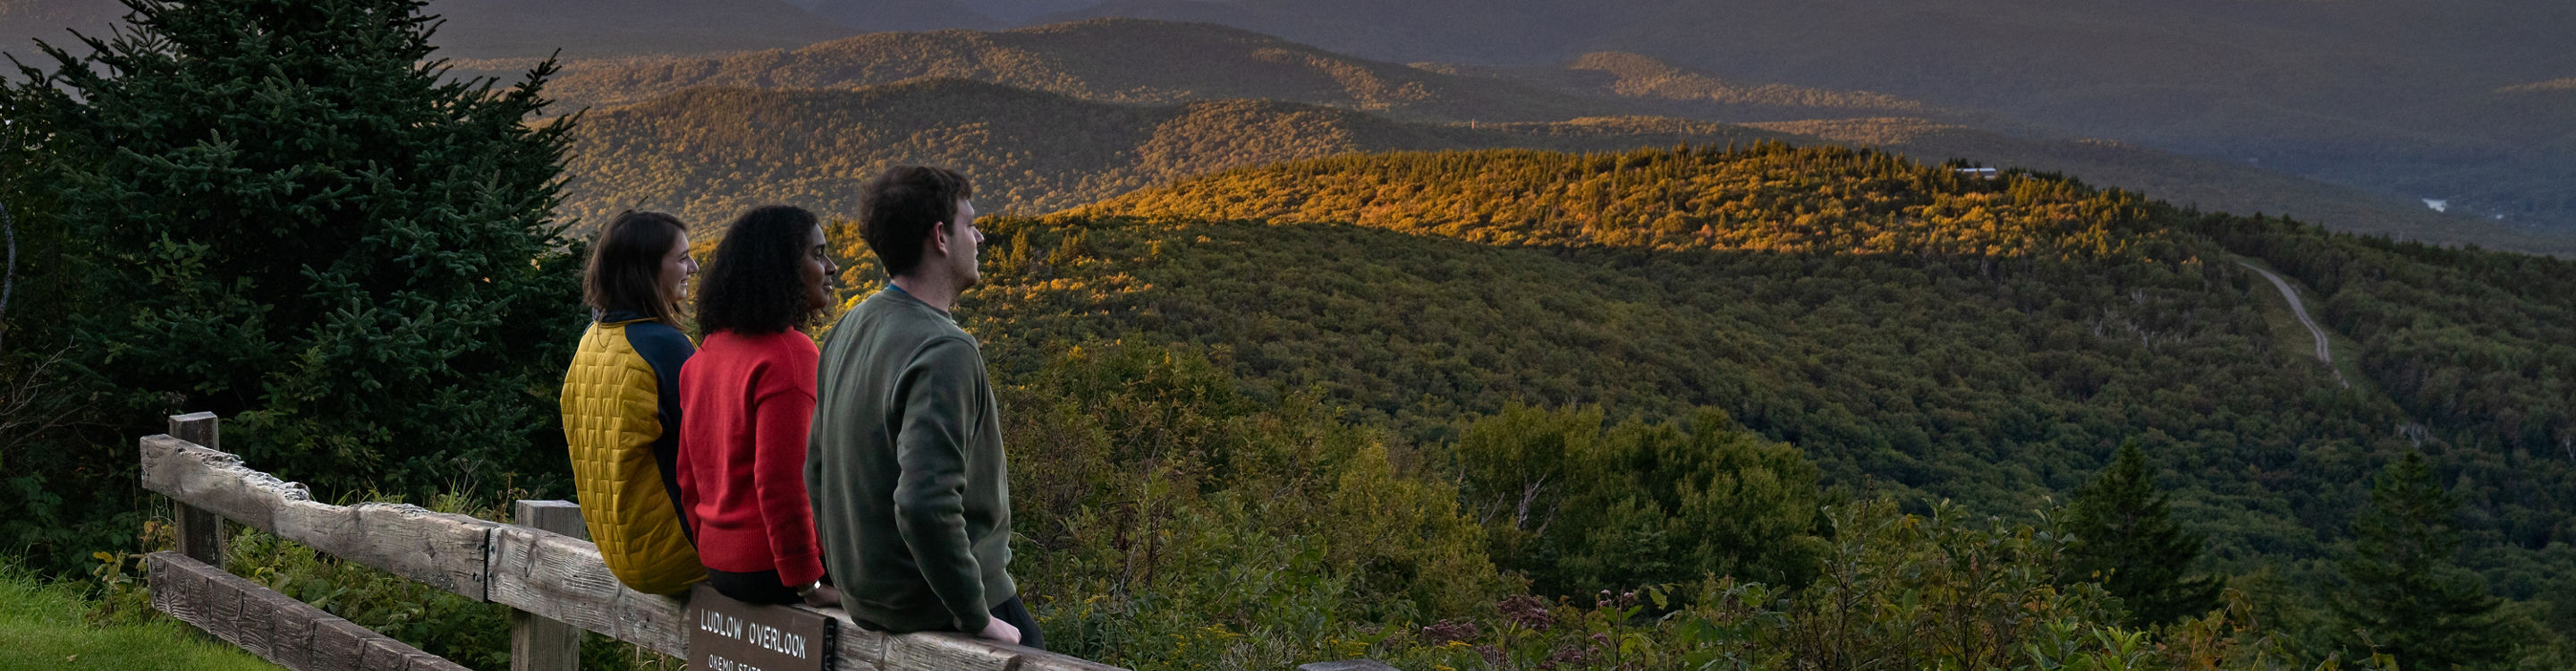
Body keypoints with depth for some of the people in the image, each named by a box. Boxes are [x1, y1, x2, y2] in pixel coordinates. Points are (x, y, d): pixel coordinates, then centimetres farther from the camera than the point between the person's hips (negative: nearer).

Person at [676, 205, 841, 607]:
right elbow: (780, 480, -22)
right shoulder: (789, 355, -17)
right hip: (771, 569, -9)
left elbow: (689, 474, 17)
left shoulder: (708, 352, 10)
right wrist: (808, 585, -17)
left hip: (719, 562, 9)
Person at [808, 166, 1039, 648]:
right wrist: (978, 617, -20)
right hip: (934, 605, -9)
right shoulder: (944, 353, -22)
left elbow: (817, 470, 14)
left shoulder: (850, 328, 6)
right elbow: (925, 506, -30)